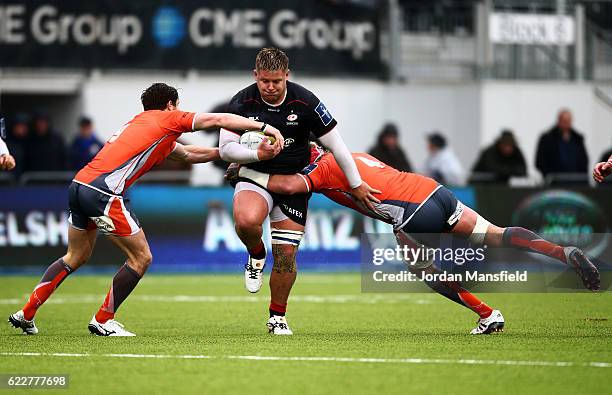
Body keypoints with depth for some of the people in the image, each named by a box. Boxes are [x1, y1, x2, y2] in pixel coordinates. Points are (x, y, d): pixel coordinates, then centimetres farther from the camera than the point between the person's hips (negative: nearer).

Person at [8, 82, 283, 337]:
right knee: (141, 257, 3)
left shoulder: (139, 122, 29)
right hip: (104, 192, -9)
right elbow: (219, 119, 3)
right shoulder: (167, 119, 5)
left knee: (77, 256, 25)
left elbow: (188, 154, 36)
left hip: (79, 185, 9)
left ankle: (26, 314, 24)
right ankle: (103, 321, 8)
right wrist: (264, 127, 7)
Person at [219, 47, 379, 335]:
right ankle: (256, 255, 1)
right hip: (255, 175, 0)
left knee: (286, 255, -3)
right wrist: (259, 154, -25)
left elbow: (335, 144, -4)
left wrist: (356, 184, 1)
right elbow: (225, 148, -7)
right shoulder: (242, 102, -11)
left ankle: (277, 318, 19)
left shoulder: (305, 103, -13)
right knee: (247, 220, -35)